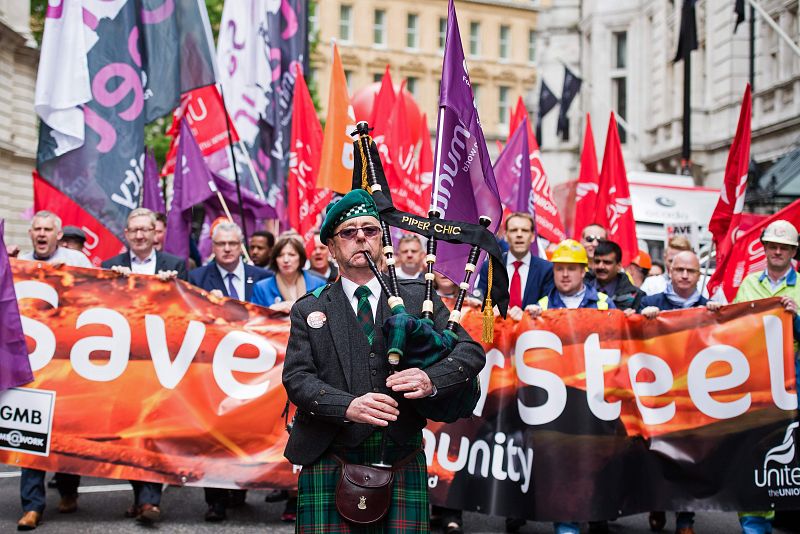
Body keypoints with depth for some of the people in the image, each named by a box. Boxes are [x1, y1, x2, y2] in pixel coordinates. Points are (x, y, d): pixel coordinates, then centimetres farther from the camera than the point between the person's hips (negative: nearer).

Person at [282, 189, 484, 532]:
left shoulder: (419, 299, 11)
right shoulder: (309, 310, 10)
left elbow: (471, 351, 3)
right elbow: (297, 378, -1)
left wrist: (431, 379, -19)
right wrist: (347, 406, -20)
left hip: (403, 466, 1)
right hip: (330, 466, 0)